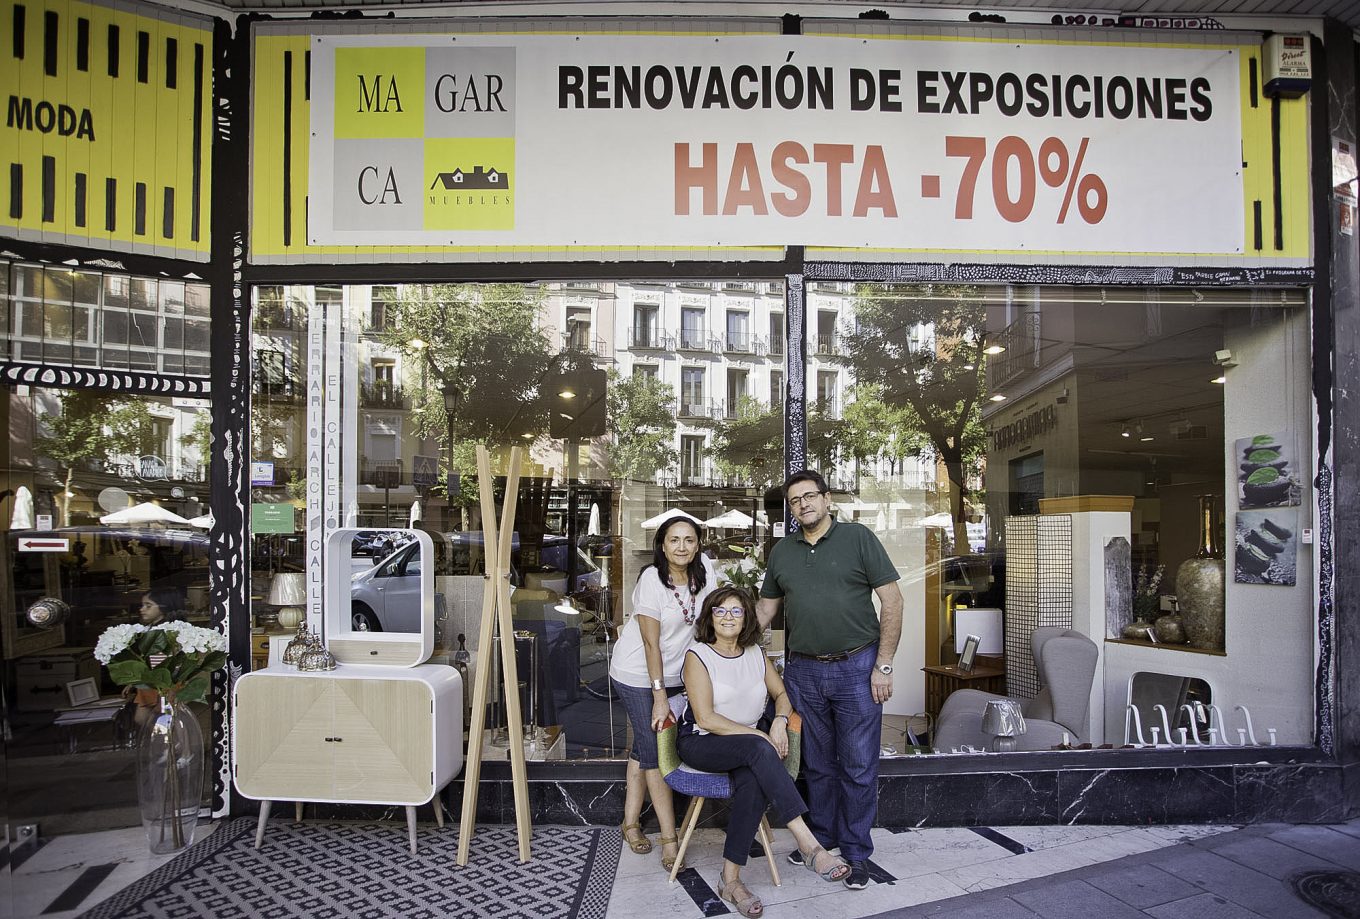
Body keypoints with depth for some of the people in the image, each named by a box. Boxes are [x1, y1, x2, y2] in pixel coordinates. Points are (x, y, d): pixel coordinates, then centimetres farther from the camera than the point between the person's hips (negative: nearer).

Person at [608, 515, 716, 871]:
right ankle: (669, 838, 1)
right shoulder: (651, 579, -22)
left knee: (644, 747, 14)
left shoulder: (704, 569, -8)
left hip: (676, 672, 5)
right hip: (638, 674, -5)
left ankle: (631, 822, 26)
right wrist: (659, 696, -20)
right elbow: (651, 642, -21)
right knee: (655, 751, -6)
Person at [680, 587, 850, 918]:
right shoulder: (698, 655, -7)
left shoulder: (756, 654, 10)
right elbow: (706, 718, -14)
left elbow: (782, 694, 16)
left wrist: (779, 720, -7)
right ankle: (808, 845, -37)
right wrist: (759, 736, -19)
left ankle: (731, 879, -25)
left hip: (746, 746, 4)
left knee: (754, 780, -31)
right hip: (700, 743, -4)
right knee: (758, 750, -33)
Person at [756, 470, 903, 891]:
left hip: (856, 667, -4)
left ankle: (855, 852, 19)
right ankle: (821, 837, 31)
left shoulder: (858, 538, -6)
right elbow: (765, 608, 17)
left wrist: (883, 666, -11)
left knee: (858, 766, 4)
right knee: (817, 763, 15)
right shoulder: (782, 551, 8)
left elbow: (892, 602, -7)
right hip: (804, 671, 4)